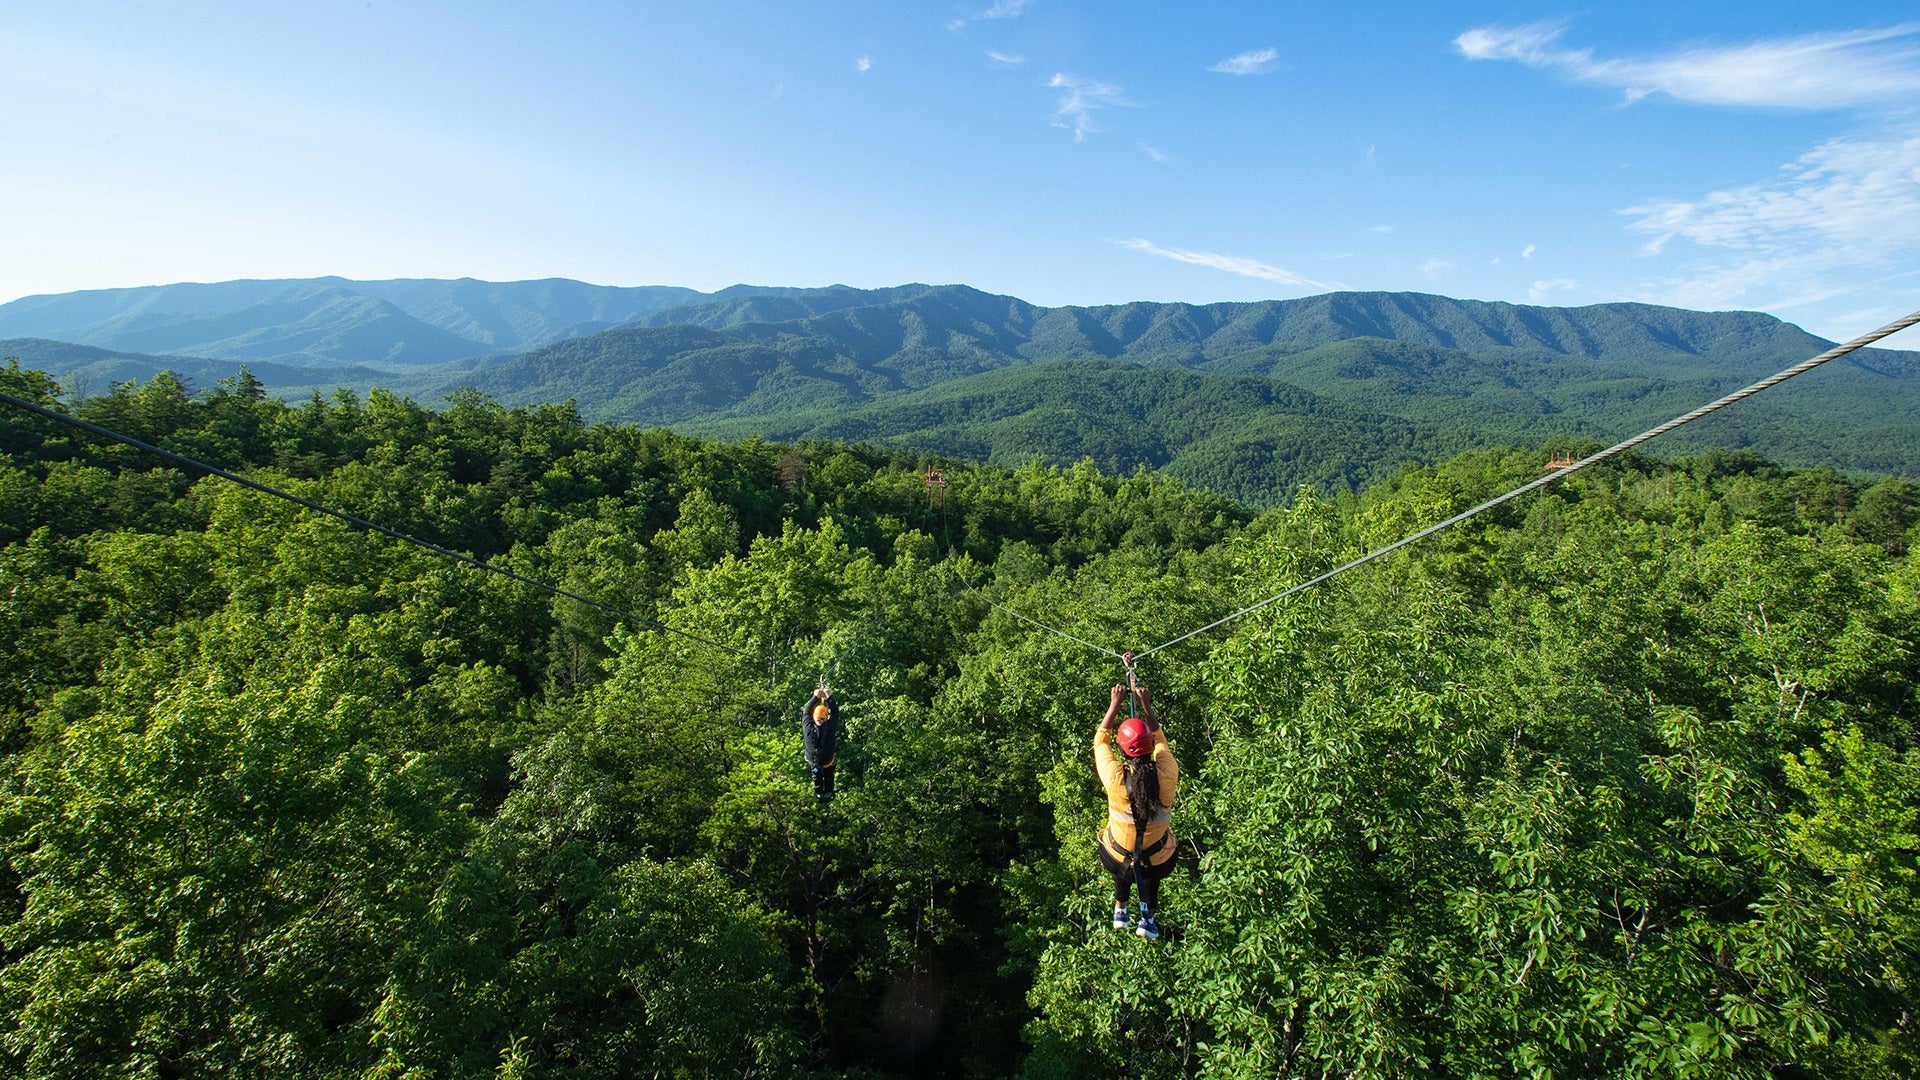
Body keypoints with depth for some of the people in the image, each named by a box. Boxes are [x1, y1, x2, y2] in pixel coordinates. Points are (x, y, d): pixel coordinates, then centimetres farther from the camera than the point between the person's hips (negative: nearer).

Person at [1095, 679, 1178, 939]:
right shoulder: (1167, 775, -26)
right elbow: (1160, 740, -5)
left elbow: (1100, 740, -10)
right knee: (1151, 875, 37)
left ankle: (1120, 910, 42)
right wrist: (1146, 706, -2)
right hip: (1159, 862, 1)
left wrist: (1114, 705, -5)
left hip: (1117, 859, -1)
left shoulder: (1115, 778, -29)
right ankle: (1148, 918, 35)